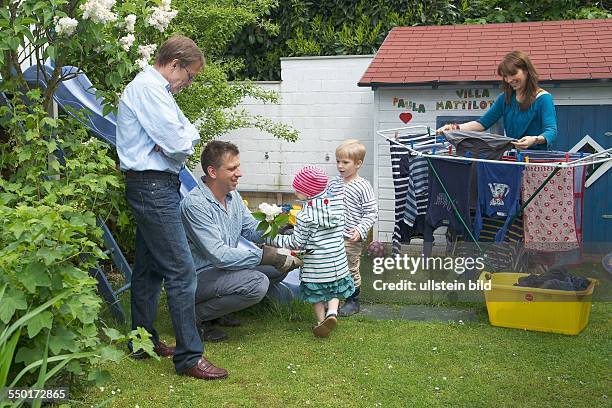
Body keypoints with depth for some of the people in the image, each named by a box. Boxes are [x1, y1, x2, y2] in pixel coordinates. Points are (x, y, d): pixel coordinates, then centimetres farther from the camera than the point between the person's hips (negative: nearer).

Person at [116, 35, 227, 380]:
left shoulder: (157, 89, 20)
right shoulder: (148, 87, -14)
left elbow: (189, 135, 14)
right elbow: (179, 143, -20)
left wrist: (182, 138, -7)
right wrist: (185, 140, 2)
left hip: (153, 186, 11)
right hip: (154, 186, -11)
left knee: (149, 267, 16)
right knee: (182, 270, -10)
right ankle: (189, 356, -5)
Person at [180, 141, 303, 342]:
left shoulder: (233, 195, 5)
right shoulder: (195, 204, -24)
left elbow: (252, 228, 12)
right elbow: (219, 255, -29)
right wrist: (265, 256, -30)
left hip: (224, 266, 9)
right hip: (199, 276, -9)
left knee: (281, 266, 1)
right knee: (257, 283, -29)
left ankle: (219, 311, 7)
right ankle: (196, 314, -9)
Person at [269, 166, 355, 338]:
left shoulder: (305, 216, -19)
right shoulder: (337, 203, -5)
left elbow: (297, 243, -13)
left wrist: (274, 240, -4)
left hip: (315, 262, -4)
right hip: (338, 260, 4)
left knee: (316, 292, 14)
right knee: (335, 290, 17)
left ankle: (321, 320, 15)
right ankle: (332, 312, -3)